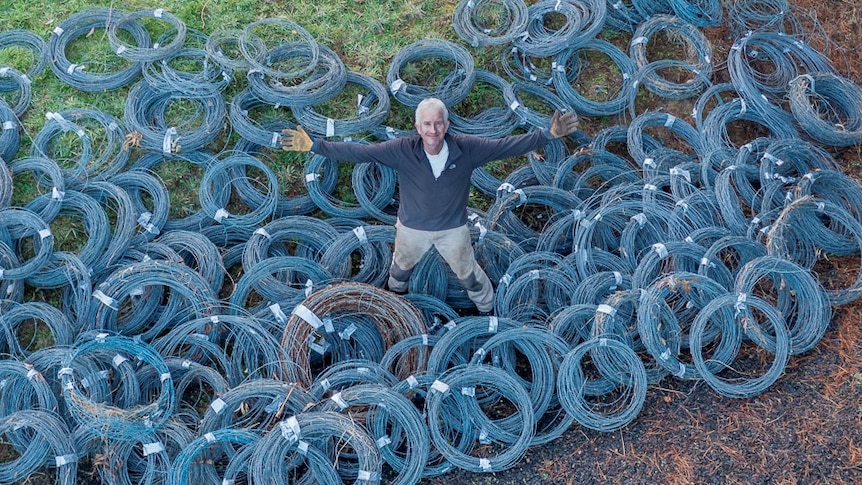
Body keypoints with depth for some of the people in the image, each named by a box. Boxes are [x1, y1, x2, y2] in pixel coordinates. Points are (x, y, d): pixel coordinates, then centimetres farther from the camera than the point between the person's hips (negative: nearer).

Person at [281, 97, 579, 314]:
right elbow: (358, 152, -31)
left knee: (468, 272, 23)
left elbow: (507, 146, -24)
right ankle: (396, 292, 67)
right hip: (412, 228, 1)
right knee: (402, 265, 31)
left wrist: (547, 135, -31)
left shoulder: (467, 149, -27)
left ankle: (487, 308, 53)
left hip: (453, 228, -1)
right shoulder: (402, 150, -30)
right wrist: (314, 146, -38)